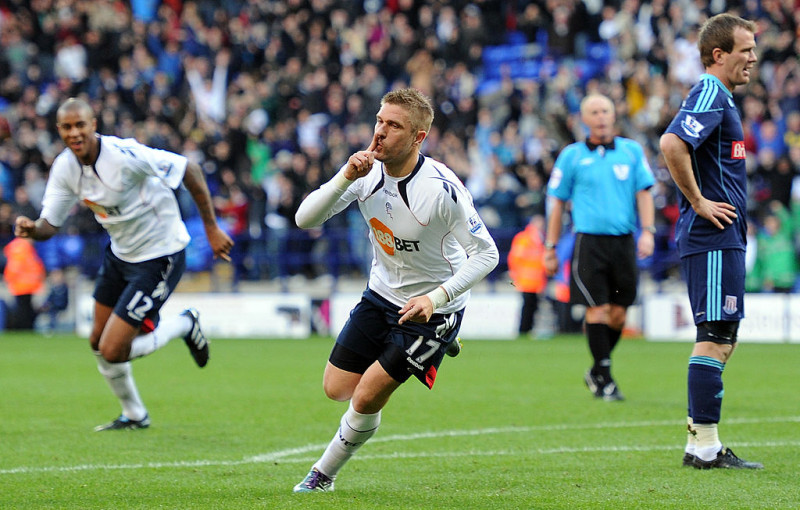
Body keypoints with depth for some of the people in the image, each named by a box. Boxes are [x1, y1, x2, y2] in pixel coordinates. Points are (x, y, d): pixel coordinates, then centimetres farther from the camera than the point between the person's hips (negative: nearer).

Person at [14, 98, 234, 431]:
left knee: (112, 351, -11)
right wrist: (31, 229, -30)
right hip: (120, 252, 8)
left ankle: (184, 326, 14)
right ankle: (134, 416, 37)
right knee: (98, 342, 14)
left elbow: (190, 171, -21)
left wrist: (211, 228, -17)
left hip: (160, 256, -8)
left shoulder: (125, 155, -28)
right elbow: (50, 225, -5)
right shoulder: (64, 167, -7)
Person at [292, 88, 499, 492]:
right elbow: (305, 219, -14)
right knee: (337, 388, 11)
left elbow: (486, 254, -22)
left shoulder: (441, 189, -27)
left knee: (366, 399, -10)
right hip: (381, 293, 6)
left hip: (431, 307, -6)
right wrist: (346, 176, -28)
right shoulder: (367, 171, -11)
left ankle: (323, 475, 17)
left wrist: (435, 298, -32)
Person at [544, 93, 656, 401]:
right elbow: (556, 202, 8)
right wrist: (550, 248, 6)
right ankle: (604, 379, 0)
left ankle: (596, 372, 21)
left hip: (624, 241, 3)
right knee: (597, 309, -9)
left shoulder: (632, 151, 11)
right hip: (589, 240, -3)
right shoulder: (572, 156, 5)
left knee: (619, 312, 3)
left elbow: (644, 192, 11)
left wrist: (647, 231, -3)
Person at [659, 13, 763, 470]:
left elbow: (676, 145, 30)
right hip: (714, 239, -10)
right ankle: (704, 445, -7)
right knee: (717, 337, -9)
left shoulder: (719, 97, 19)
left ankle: (704, 444, 14)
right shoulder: (710, 94, -13)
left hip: (724, 239, 10)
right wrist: (699, 203, -20)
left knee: (722, 338, 12)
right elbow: (672, 145, -28)